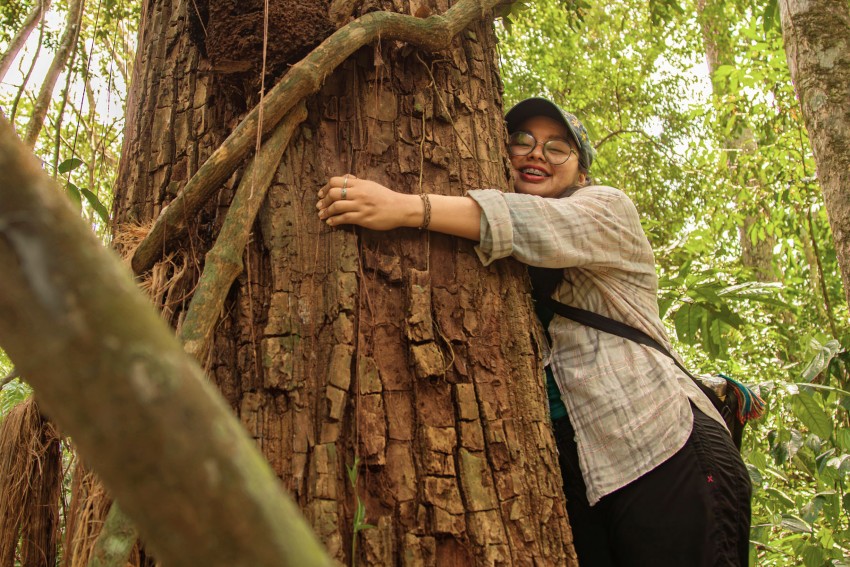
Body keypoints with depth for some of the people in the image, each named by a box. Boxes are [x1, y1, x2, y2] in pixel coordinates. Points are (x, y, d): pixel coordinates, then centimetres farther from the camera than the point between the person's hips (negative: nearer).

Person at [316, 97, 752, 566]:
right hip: (562, 462, 4)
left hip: (655, 447, -3)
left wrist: (406, 208, -31)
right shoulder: (495, 252, 17)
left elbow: (538, 225, -20)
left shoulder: (607, 209, 2)